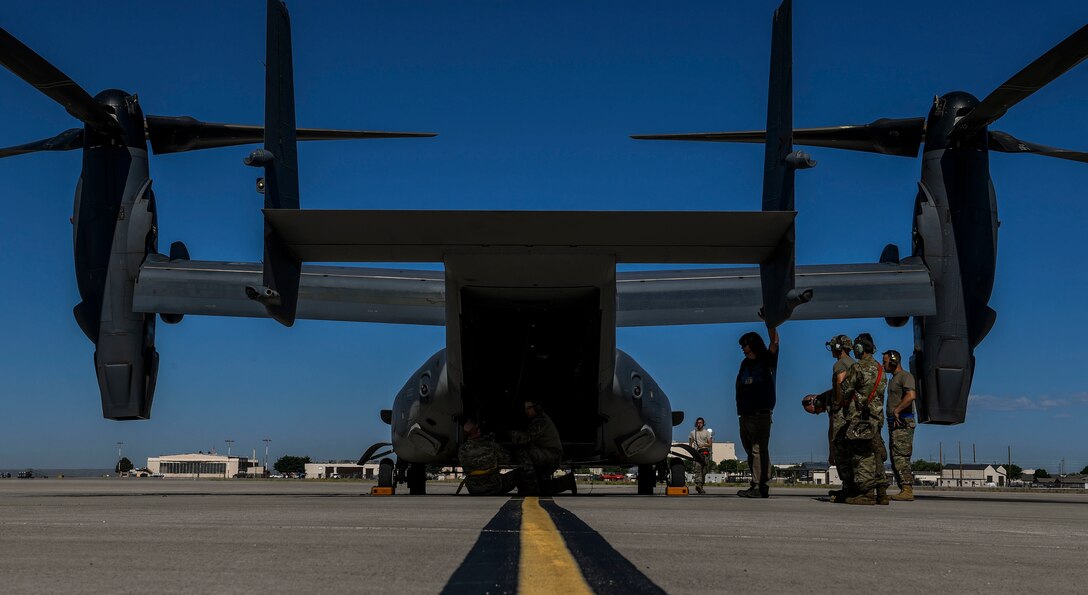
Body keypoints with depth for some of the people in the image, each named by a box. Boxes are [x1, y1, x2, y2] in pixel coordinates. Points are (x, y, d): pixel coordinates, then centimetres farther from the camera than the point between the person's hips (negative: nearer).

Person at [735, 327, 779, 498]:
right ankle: (757, 485, 11)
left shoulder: (767, 361, 2)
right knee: (751, 450, 7)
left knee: (758, 450, -13)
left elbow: (774, 343, -12)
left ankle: (760, 486, -16)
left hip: (761, 413, -7)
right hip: (745, 414, 7)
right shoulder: (745, 364, 19)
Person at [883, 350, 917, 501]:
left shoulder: (905, 376, -7)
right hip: (894, 423, 10)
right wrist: (891, 414, 12)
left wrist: (896, 411, -20)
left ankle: (907, 490, -16)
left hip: (903, 423, -10)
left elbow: (911, 395, -24)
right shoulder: (893, 379, 23)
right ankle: (904, 490, 9)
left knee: (901, 457, -14)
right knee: (896, 459, 8)